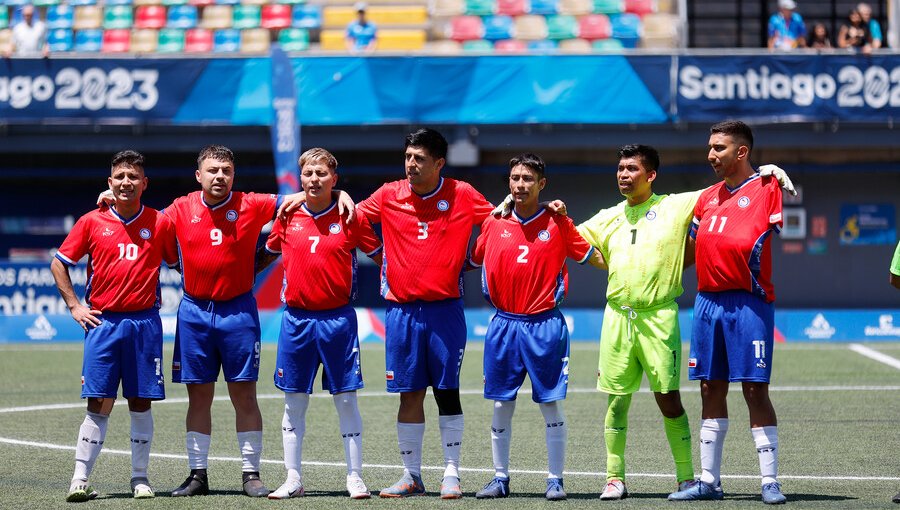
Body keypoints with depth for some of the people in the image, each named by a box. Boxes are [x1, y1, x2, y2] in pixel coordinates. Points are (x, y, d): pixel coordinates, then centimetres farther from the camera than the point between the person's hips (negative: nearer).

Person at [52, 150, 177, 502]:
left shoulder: (160, 223, 3)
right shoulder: (92, 222, 3)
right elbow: (59, 264, 11)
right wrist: (74, 305, 5)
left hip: (145, 323, 1)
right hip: (103, 322, -1)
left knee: (141, 402, 4)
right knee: (99, 403, -5)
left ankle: (140, 477, 12)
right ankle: (80, 479, -2)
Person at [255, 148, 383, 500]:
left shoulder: (350, 218, -2)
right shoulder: (288, 217, 5)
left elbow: (381, 256, 6)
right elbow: (267, 254, 20)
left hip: (338, 318, -2)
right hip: (296, 319, 3)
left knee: (346, 399, 1)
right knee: (294, 400, 6)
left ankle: (355, 478, 9)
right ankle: (293, 479, 13)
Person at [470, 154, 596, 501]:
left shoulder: (558, 224, 0)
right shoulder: (493, 224, 6)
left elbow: (596, 257, 6)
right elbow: (472, 261, 18)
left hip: (545, 325, -2)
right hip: (504, 325, 2)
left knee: (551, 404, -1)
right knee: (501, 405, 5)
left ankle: (555, 480, 6)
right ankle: (500, 478, 15)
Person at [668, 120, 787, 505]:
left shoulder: (766, 187, -2)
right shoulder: (708, 198, 17)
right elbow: (690, 246, 23)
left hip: (748, 303, -6)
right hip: (707, 301, 6)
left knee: (755, 389, -6)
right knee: (711, 390, 9)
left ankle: (770, 482, -2)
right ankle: (708, 480, 15)